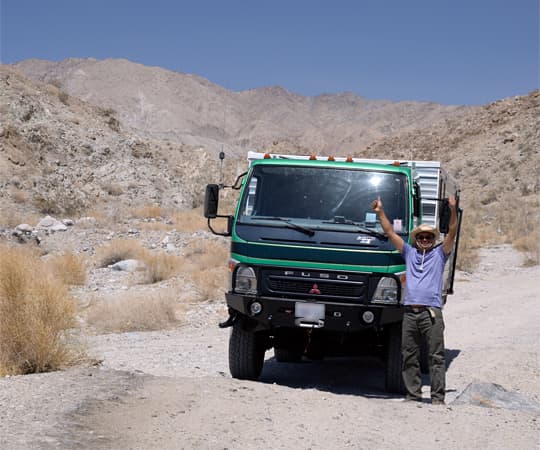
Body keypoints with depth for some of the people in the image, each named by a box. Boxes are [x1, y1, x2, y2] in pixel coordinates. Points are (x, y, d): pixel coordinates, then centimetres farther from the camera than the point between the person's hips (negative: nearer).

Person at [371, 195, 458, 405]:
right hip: (410, 311, 3)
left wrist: (453, 210, -9)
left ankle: (438, 396, -6)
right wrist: (380, 213, 11)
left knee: (436, 356, -6)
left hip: (432, 312, -3)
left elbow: (451, 233, 3)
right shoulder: (409, 253, 20)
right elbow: (390, 233, 18)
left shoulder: (439, 254, 15)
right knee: (409, 356, 5)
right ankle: (413, 394, 12)